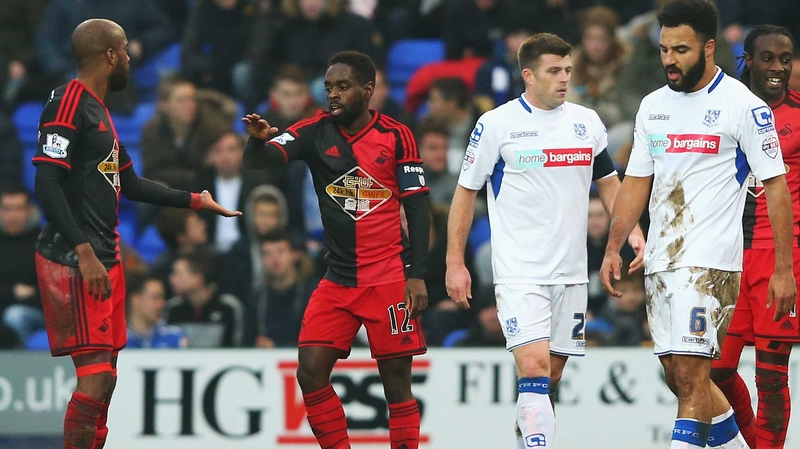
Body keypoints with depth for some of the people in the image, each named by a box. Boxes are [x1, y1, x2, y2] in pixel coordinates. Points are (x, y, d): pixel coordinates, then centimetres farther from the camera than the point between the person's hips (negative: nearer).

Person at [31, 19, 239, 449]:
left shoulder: (98, 109, 19)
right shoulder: (69, 103, -12)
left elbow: (130, 185, 29)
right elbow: (47, 184, -20)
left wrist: (194, 200, 35)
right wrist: (84, 253, -25)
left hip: (103, 260, 10)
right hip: (74, 263, -10)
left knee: (103, 375, 10)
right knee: (96, 376, -15)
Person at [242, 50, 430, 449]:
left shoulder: (396, 136, -2)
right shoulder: (316, 132, 3)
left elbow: (417, 207, -1)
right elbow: (257, 161, -9)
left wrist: (417, 276, -9)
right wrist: (258, 138, -34)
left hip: (389, 279, -3)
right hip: (337, 279, 3)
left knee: (396, 381, -3)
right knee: (310, 372, -6)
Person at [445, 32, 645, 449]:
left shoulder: (587, 122, 9)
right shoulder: (496, 124, -4)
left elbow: (608, 183, 21)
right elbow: (466, 191, 2)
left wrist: (631, 230, 5)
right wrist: (454, 263, 0)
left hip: (570, 271, 5)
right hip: (519, 272, -5)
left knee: (552, 372, 9)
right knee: (534, 365, -18)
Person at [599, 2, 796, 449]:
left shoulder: (743, 106, -6)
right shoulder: (653, 106, 13)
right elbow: (637, 182, 19)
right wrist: (614, 249, 12)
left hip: (710, 260, -7)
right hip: (660, 260, 7)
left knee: (691, 373, -14)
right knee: (680, 377, 10)